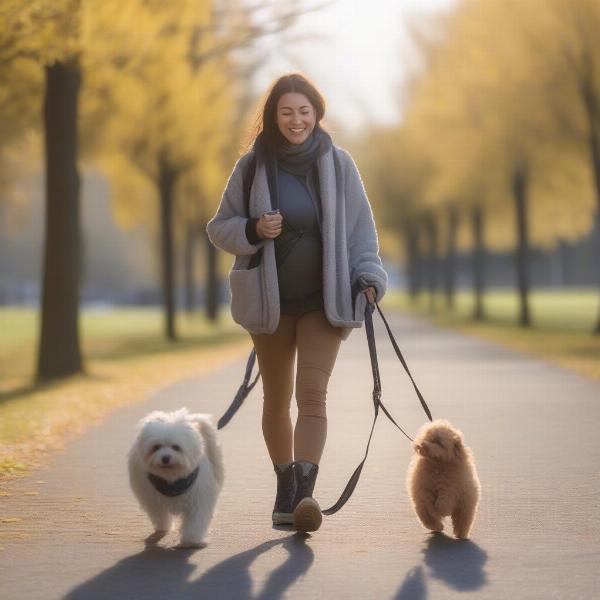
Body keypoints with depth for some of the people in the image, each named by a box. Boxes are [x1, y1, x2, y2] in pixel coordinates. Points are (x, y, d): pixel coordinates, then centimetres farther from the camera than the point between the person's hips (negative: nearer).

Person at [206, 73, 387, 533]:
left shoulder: (337, 163, 0)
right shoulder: (252, 166, -1)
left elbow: (360, 226, 3)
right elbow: (219, 228, 4)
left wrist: (368, 276, -10)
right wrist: (253, 230, -16)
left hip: (324, 300, -1)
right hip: (271, 300, 1)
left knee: (312, 395, -14)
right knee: (277, 399, 10)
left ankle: (305, 492, -23)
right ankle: (285, 487, 25)